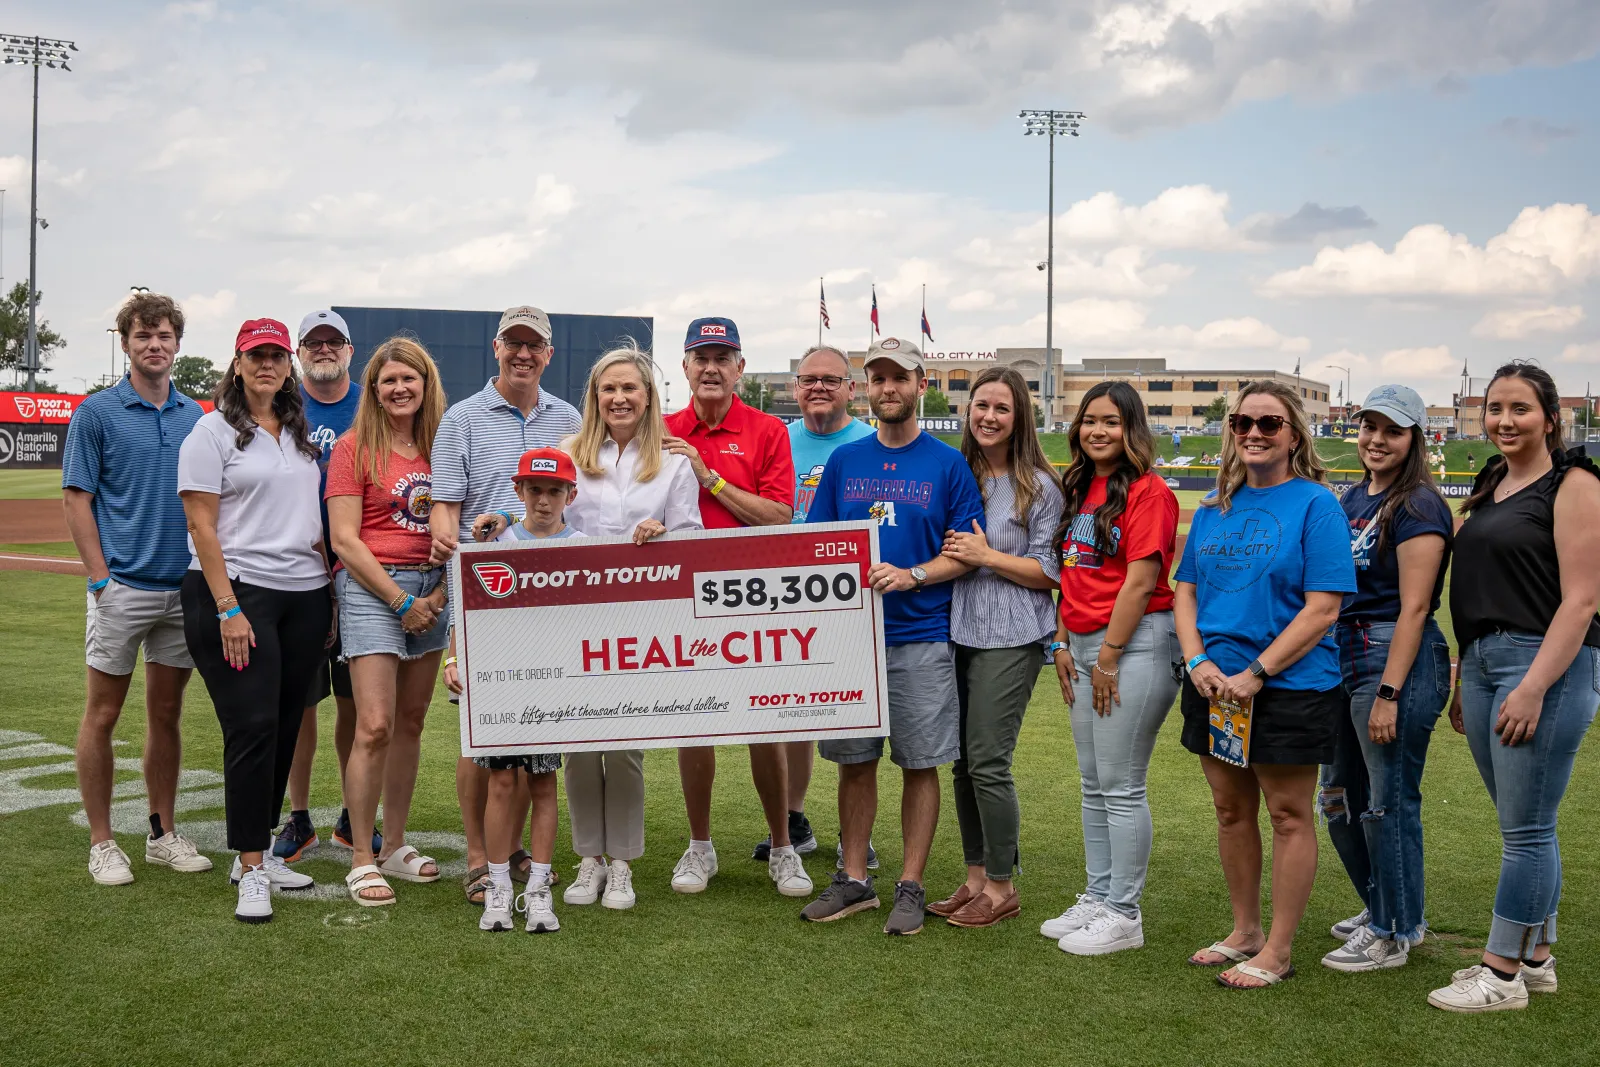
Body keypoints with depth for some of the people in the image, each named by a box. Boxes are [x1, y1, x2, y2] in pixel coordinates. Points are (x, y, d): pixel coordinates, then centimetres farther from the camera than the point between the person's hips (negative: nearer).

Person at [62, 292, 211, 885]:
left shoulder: (195, 417, 9)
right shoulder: (97, 413, -4)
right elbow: (76, 499, -5)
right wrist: (101, 580, -12)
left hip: (185, 590, 4)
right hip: (122, 587, -4)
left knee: (167, 714, 11)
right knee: (102, 716, 3)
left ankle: (163, 834, 21)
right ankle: (101, 842, 11)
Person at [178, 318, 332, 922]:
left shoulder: (301, 436, 17)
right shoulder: (214, 431, -1)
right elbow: (201, 524, -8)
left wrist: (332, 592, 13)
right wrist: (227, 607, -15)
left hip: (304, 595, 6)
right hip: (236, 591, -6)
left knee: (284, 727, 7)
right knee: (252, 726, -11)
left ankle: (259, 852, 18)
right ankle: (251, 868, -5)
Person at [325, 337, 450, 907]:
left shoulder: (440, 445, 11)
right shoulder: (354, 448, -3)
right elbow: (345, 540, -8)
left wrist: (440, 593, -1)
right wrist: (401, 600, -10)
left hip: (432, 590, 5)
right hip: (370, 587, -5)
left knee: (411, 723, 10)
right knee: (375, 727, -11)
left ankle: (395, 846, 20)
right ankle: (361, 861, -3)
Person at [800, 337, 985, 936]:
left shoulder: (948, 465, 1)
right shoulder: (844, 461, 10)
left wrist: (912, 576, -17)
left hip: (921, 638, -3)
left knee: (920, 764, 2)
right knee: (854, 761, 8)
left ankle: (911, 887, 13)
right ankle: (854, 881, 20)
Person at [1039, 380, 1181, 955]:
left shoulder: (1148, 491, -11)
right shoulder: (1080, 488, 15)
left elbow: (1140, 581, -16)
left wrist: (1108, 655, -14)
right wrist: (1063, 643, 10)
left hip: (1134, 643, -9)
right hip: (1084, 646, 9)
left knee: (1122, 788, -3)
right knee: (1094, 784, 15)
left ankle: (1124, 914, 6)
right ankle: (1097, 898, 25)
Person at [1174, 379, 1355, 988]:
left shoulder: (1315, 505, -8)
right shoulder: (1215, 507, 10)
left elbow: (1322, 608, -14)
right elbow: (1186, 591, 13)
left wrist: (1255, 674, -18)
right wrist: (1198, 661, -5)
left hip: (1290, 687, -6)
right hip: (1215, 684, 6)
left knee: (1288, 815, 3)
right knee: (1231, 810, 14)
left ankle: (1277, 950, 12)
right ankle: (1244, 931, 29)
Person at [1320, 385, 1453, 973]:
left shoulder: (1418, 506, -12)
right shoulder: (1352, 498, 13)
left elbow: (1413, 608, -16)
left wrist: (1388, 694, -20)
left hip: (1399, 659, -9)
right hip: (1345, 656, 9)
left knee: (1388, 803, 0)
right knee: (1339, 798, 16)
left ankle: (1392, 935, 14)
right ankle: (1384, 910, 34)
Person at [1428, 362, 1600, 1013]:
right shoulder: (1490, 487, 16)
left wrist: (1533, 687, -20)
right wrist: (1463, 680, 16)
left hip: (1546, 663, -8)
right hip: (1482, 661, 8)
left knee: (1525, 828, -3)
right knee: (1523, 825, 14)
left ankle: (1502, 973, 4)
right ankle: (1536, 958, 24)